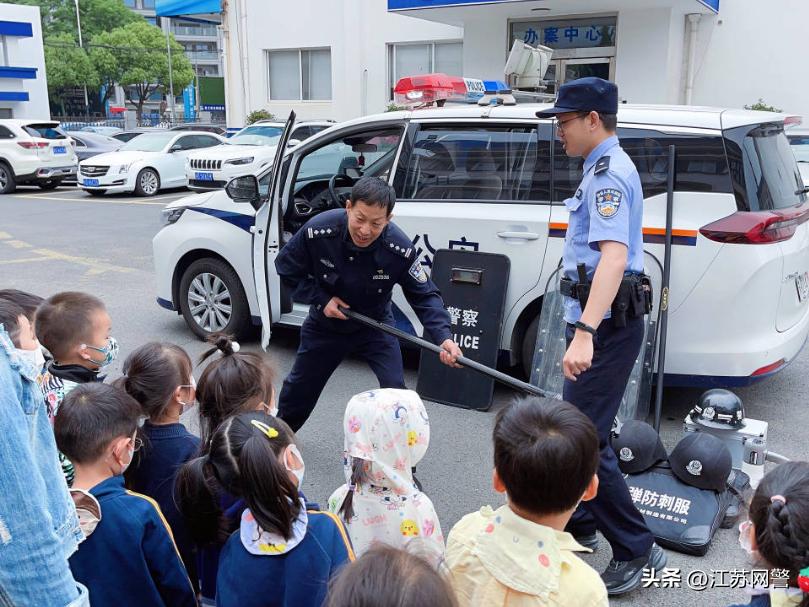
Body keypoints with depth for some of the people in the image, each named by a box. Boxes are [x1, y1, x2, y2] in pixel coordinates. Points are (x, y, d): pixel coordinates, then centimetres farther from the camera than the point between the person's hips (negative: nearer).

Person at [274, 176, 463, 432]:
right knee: (299, 387, 17)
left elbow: (424, 296, -22)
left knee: (395, 390, -13)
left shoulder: (400, 249, -31)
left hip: (375, 326, -1)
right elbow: (286, 267, -12)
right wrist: (320, 299, -22)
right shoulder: (317, 231, -31)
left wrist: (444, 336, -38)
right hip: (324, 324, 1)